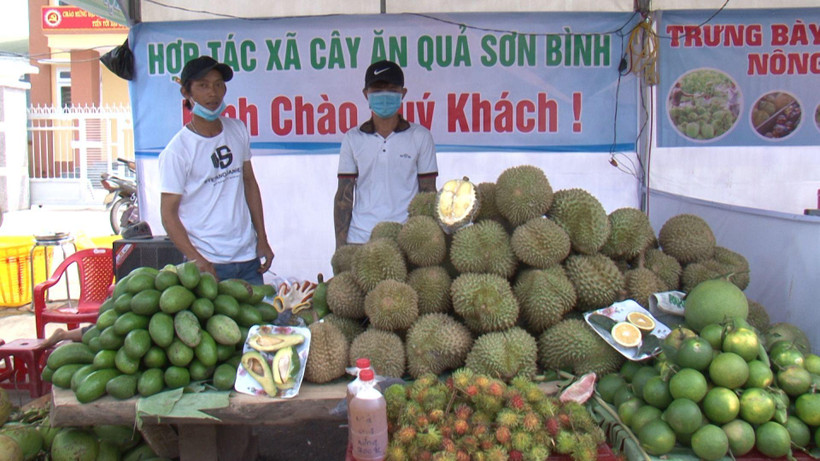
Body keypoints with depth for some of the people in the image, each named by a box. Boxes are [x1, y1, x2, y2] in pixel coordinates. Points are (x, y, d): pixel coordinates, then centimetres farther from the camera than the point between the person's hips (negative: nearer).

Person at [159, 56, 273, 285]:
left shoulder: (238, 130, 6)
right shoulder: (177, 150, -9)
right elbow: (168, 214, -8)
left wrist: (262, 240, 10)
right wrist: (197, 260, -18)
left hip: (249, 258, 5)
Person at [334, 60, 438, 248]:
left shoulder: (420, 137, 7)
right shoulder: (352, 139, 9)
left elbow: (428, 194, 8)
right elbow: (344, 195, 9)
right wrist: (340, 244, 3)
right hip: (359, 240, 1)